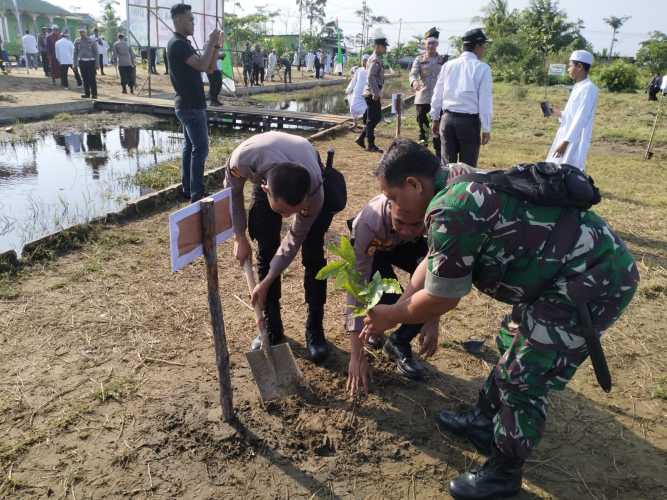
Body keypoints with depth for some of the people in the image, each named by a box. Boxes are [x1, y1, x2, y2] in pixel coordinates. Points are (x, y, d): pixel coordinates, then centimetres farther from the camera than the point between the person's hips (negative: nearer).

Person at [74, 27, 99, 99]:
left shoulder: (92, 41, -3)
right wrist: (75, 64, 7)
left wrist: (97, 64, -7)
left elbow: (96, 52, -1)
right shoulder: (77, 41, 7)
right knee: (85, 79, 6)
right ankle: (87, 93, 12)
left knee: (92, 79, -4)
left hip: (91, 61, -3)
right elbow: (75, 53, 11)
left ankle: (94, 94, 1)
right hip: (82, 62, 3)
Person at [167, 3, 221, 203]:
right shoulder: (178, 44, -15)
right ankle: (196, 195, -10)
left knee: (190, 145, 13)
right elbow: (202, 66, -26)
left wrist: (216, 46, 3)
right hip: (191, 106, -11)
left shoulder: (182, 43, 16)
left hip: (188, 105, 11)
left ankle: (187, 188, 19)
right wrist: (211, 43, -14)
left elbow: (207, 67, 16)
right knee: (200, 148, -11)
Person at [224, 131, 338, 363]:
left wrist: (266, 283, -19)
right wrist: (240, 238, -9)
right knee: (266, 251, -5)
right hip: (265, 173, 2)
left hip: (309, 175, -1)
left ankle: (315, 330, 5)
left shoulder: (314, 191, -42)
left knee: (313, 255, -10)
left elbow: (294, 240, -24)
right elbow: (233, 191, -16)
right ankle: (272, 330, 10)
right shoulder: (243, 159, -43)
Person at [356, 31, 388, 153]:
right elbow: (371, 77, -24)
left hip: (374, 94, 10)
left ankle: (361, 138, 21)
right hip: (372, 94, -10)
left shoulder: (377, 59, 16)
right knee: (372, 119, -3)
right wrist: (375, 94, -25)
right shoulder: (375, 60, -15)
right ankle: (371, 145, 5)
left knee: (376, 118, 15)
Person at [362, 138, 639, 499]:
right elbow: (433, 262, 16)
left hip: (592, 281, -10)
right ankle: (485, 423, 42)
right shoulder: (458, 185, 7)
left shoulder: (450, 211, -24)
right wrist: (394, 307, 16)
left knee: (524, 377, 2)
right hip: (590, 265, 10)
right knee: (515, 349, 22)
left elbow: (439, 300, -14)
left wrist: (392, 316, 4)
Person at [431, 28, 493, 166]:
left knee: (447, 164, 11)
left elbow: (437, 94, 10)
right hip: (470, 121, -4)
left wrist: (435, 118, 21)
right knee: (468, 166, 5)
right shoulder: (482, 68, -6)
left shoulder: (448, 65, 6)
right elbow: (485, 100, -8)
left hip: (447, 118, 4)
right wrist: (486, 129, -3)